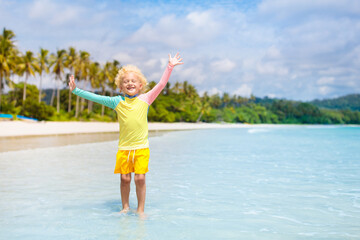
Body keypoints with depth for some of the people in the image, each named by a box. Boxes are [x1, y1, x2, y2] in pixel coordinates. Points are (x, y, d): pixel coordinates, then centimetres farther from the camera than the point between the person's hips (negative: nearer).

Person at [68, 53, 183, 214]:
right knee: (124, 178, 2)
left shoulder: (145, 99, 5)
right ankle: (125, 207, 20)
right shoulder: (117, 101, 7)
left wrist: (170, 67, 0)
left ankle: (140, 209, 11)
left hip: (142, 148, -1)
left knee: (140, 178, -3)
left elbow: (161, 84, 3)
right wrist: (76, 91, 6)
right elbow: (95, 98, 8)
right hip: (124, 148, 1)